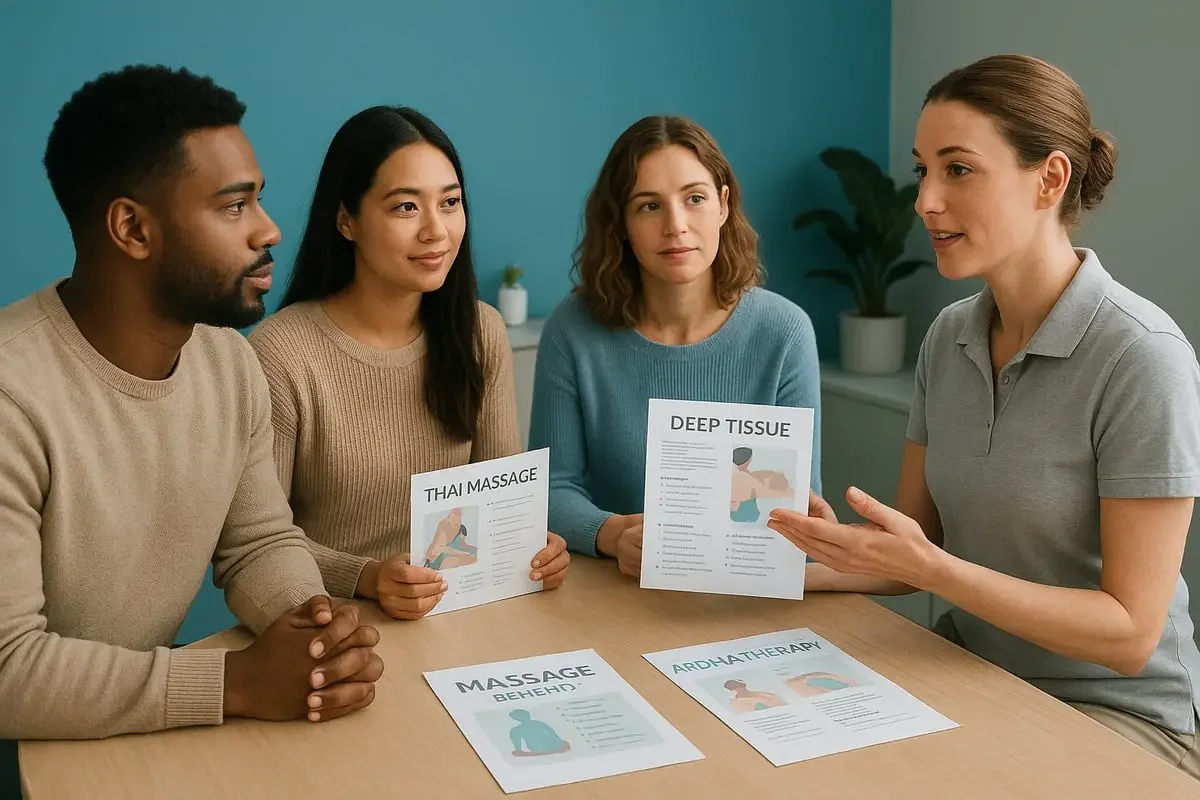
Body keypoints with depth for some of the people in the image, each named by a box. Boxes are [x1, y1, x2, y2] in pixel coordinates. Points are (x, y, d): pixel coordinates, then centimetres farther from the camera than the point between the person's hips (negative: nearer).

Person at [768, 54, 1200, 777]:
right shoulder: (949, 338, 1)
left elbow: (1129, 631, -19)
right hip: (968, 669, 6)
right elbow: (918, 545, 5)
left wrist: (928, 567, -29)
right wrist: (807, 566, -15)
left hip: (1116, 711, -5)